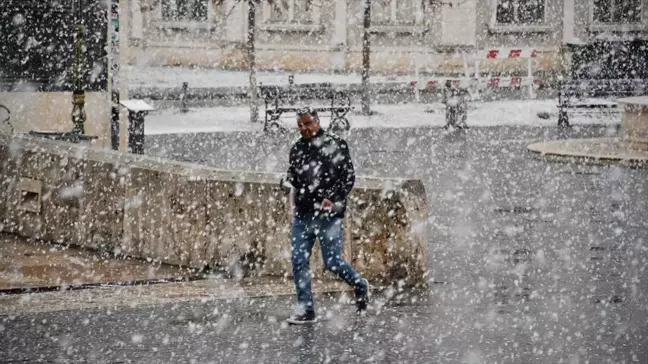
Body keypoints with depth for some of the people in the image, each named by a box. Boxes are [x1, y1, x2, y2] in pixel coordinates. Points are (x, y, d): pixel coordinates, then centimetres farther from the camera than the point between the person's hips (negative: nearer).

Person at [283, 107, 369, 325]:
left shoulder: (335, 145, -3)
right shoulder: (297, 150, 12)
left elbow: (349, 177, -5)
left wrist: (333, 200, -15)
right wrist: (296, 205, 13)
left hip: (328, 214, -5)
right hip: (303, 215, 5)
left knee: (332, 262, -6)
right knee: (299, 261, -3)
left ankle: (360, 286, 22)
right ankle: (306, 310, 3)